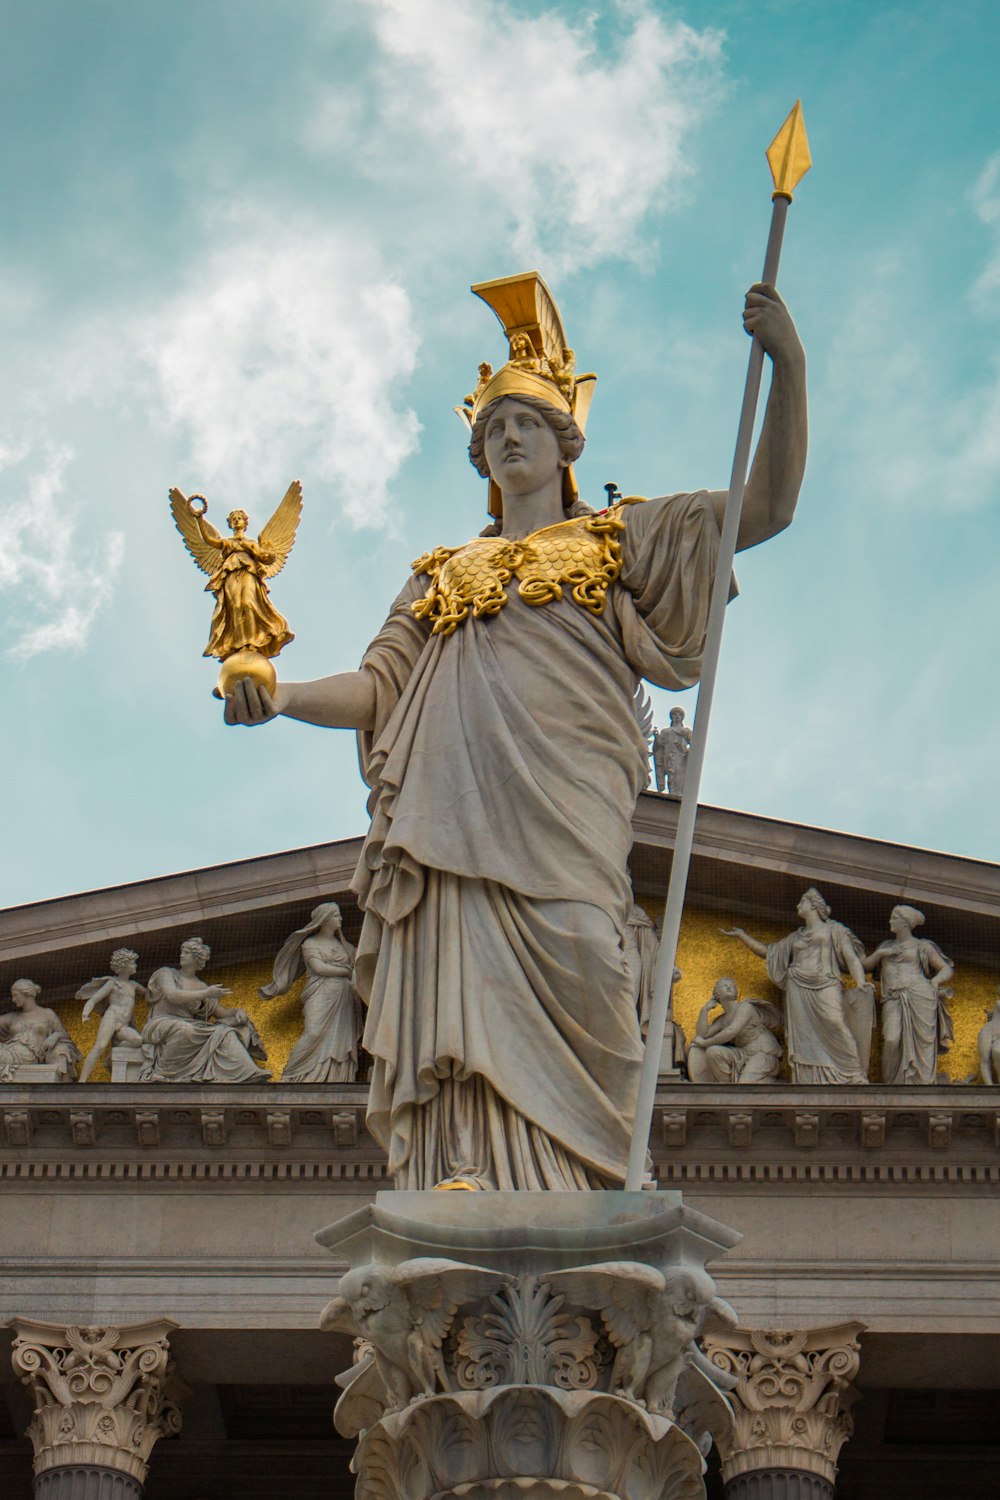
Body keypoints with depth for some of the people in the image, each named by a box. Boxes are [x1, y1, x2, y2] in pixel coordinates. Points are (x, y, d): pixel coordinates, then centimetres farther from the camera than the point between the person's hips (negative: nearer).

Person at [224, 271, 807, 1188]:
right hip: (448, 828, 3)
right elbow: (378, 687, 20)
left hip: (557, 823, -3)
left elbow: (765, 509, 11)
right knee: (464, 1043, -12)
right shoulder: (442, 574, 31)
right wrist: (283, 696, -1)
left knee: (552, 1023, -17)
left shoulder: (618, 540, 22)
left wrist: (789, 368, -2)